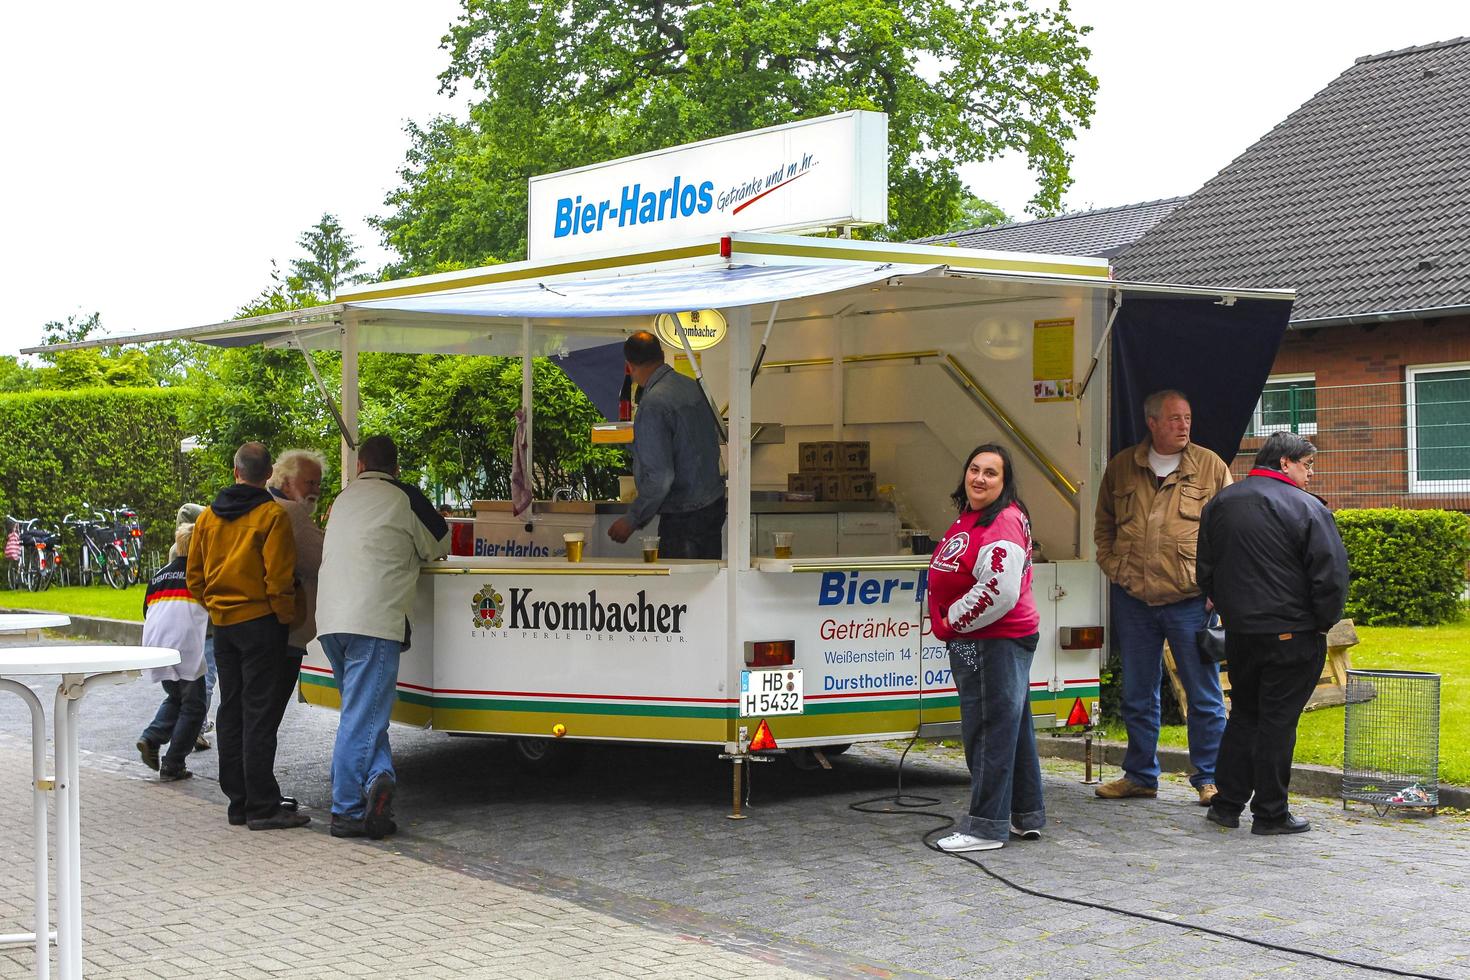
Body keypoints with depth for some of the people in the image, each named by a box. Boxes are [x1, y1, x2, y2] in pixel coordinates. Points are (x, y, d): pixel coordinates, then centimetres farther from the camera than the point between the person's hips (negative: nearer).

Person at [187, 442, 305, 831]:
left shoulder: (208, 516, 9)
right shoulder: (272, 515, -11)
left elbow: (195, 578, 12)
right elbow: (278, 578, -15)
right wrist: (286, 617, -4)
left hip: (222, 624, 6)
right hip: (260, 620, -6)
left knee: (230, 711, 12)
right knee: (259, 714, -6)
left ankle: (238, 802, 16)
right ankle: (263, 807, -6)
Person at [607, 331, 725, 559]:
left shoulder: (653, 404, -20)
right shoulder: (693, 386, 6)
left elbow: (659, 477, -24)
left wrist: (631, 520, -14)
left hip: (683, 518, -9)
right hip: (714, 505, 9)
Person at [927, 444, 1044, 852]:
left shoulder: (1003, 525, -19)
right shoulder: (968, 518, 14)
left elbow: (1000, 591, -28)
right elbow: (949, 578, 29)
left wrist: (954, 621, -15)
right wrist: (950, 623, 16)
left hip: (997, 642, -11)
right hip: (973, 643, 11)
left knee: (991, 730, -5)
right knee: (1013, 727, 17)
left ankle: (987, 826, 0)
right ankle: (1026, 816, 27)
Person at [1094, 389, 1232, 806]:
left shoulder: (1210, 466, 1)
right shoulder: (1121, 468, 8)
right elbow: (1103, 526, 19)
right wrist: (1114, 567, 6)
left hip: (1190, 600, -3)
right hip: (1133, 600, 3)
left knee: (1204, 695, 0)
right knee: (1138, 695, 12)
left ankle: (1209, 778, 11)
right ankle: (1140, 775, 23)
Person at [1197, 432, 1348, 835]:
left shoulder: (1219, 504, 9)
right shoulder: (1305, 508, -11)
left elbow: (1206, 571, 15)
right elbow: (1332, 574, -15)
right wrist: (1324, 621, -2)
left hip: (1239, 631, 6)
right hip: (1292, 635, -6)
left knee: (1243, 715, 17)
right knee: (1278, 721, 1)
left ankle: (1226, 804, 17)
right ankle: (1270, 813, 6)